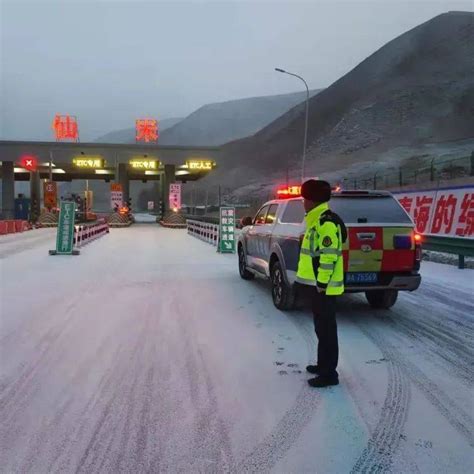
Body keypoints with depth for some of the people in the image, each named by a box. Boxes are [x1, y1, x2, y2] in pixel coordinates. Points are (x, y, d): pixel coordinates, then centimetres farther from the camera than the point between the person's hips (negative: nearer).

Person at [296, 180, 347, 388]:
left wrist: (322, 283, -20)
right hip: (319, 283, 11)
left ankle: (329, 373, 5)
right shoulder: (318, 221, 15)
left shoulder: (327, 222, -19)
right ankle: (323, 365, 31)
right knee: (321, 326, 18)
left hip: (324, 285, -11)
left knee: (326, 328, -3)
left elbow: (329, 256, -24)